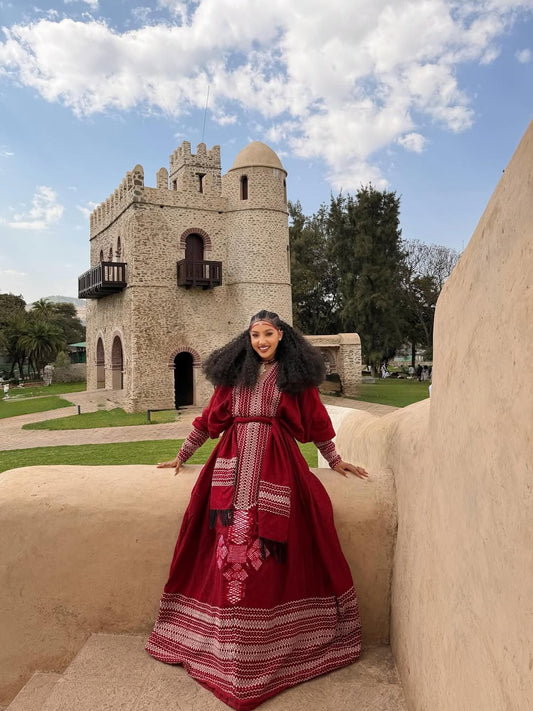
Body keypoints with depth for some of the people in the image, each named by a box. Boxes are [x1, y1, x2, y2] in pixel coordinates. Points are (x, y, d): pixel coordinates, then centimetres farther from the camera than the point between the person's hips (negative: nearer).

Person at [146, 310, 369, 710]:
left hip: (277, 466, -2)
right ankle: (228, 647, 8)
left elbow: (316, 420, 16)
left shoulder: (295, 373, 9)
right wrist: (183, 455, 23)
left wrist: (335, 460, 20)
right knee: (230, 547, -5)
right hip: (234, 465, 2)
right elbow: (211, 417, 20)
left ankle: (273, 645, 10)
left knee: (271, 552, -8)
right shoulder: (234, 371, 15)